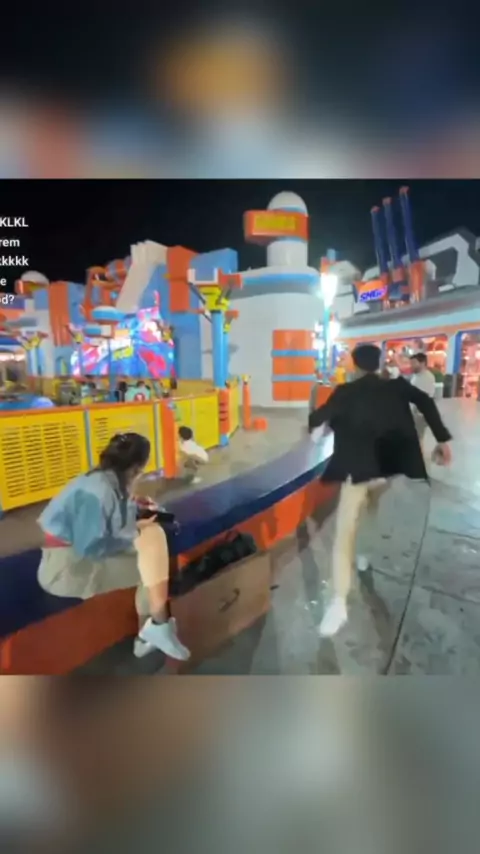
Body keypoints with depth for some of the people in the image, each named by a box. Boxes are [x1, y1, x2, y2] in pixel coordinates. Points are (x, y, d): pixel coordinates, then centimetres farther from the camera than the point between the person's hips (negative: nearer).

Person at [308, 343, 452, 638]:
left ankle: (339, 602, -13)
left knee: (346, 530, -5)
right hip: (388, 463, 4)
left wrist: (312, 424, 33)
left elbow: (319, 417, 9)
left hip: (357, 466, -4)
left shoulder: (345, 392, 4)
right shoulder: (397, 386, 10)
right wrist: (442, 439, 0)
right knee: (372, 510, 32)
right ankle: (365, 555, 47)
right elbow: (426, 402, -2)